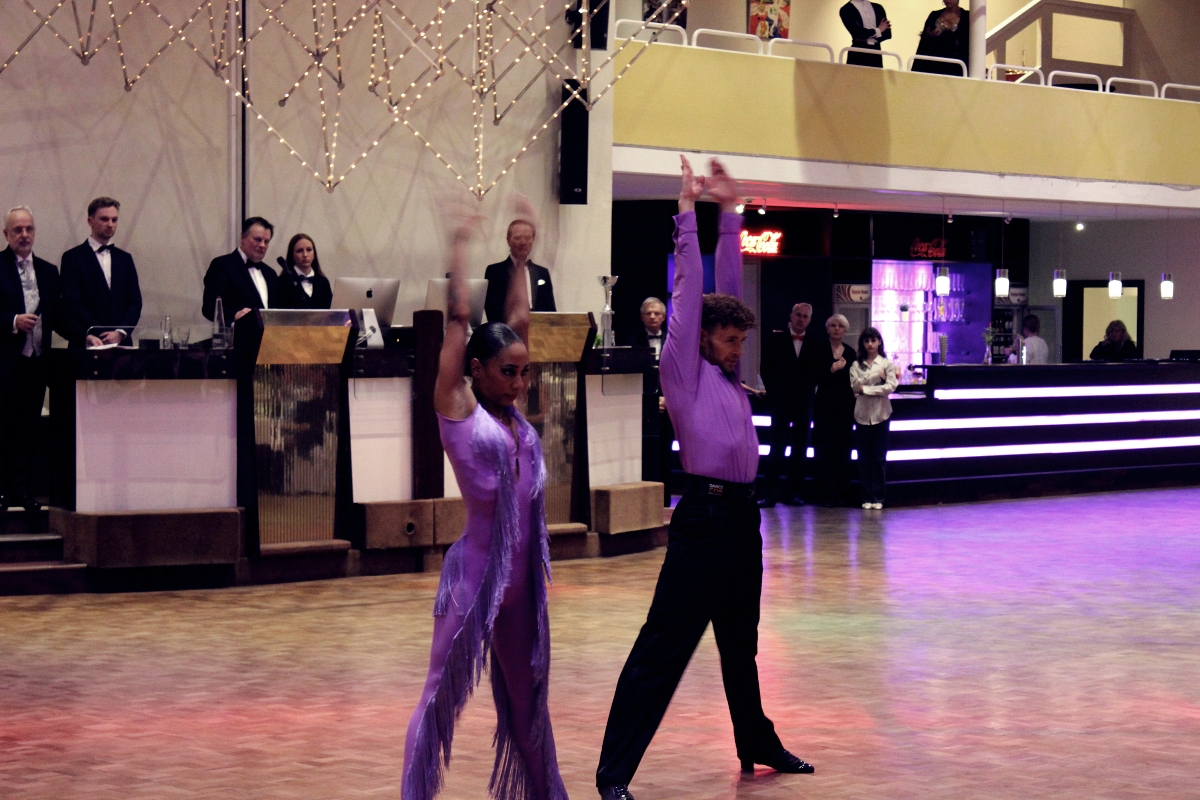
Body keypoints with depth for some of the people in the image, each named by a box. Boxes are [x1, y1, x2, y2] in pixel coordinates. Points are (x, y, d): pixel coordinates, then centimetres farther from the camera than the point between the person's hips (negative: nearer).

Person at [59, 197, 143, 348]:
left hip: (121, 343, 4)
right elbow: (72, 303, -6)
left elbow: (135, 302, 10)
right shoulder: (73, 257, 3)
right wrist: (102, 334, -13)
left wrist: (120, 332, -8)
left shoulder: (125, 259, 15)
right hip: (87, 344, -3)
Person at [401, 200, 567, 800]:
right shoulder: (456, 407, -5)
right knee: (443, 694, 1)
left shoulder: (511, 411, 10)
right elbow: (460, 319, -6)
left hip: (523, 579, 6)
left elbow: (518, 318, 14)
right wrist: (460, 249, -1)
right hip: (476, 574, -6)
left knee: (525, 696, 15)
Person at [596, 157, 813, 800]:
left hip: (741, 515, 8)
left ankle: (757, 744, 35)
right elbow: (689, 293, -6)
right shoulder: (683, 371, -3)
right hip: (704, 514, -8)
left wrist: (730, 214, 19)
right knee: (662, 648, -9)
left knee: (741, 643, 21)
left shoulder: (727, 374, 16)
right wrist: (688, 212, -4)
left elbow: (728, 284, 19)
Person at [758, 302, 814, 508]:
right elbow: (766, 369, 2)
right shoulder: (776, 339, 2)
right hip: (780, 402, -2)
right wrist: (773, 393, 0)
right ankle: (769, 495, -5)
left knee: (800, 450, 4)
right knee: (777, 449, -4)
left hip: (803, 403, 2)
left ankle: (794, 493, 10)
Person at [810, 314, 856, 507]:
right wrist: (831, 370, -18)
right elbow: (814, 377, -7)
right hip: (825, 405, -3)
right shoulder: (819, 351, 1)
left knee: (843, 449, 3)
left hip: (845, 406, 3)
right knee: (825, 449, -4)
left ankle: (840, 493, 9)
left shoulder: (850, 353, 10)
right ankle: (827, 493, -1)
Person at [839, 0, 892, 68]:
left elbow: (887, 34, 9)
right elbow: (856, 32, -12)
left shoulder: (878, 8, 14)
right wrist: (878, 31, -1)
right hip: (858, 54, -4)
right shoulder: (846, 10, 0)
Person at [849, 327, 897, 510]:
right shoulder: (856, 365, 7)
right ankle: (866, 497, 7)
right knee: (864, 457, 2)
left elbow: (891, 386, -7)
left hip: (881, 413, -1)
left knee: (879, 457, 0)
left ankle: (878, 497, 4)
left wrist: (866, 388, -9)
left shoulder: (887, 364, 3)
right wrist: (876, 377, -13)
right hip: (862, 413, 1)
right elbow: (855, 385, -6)